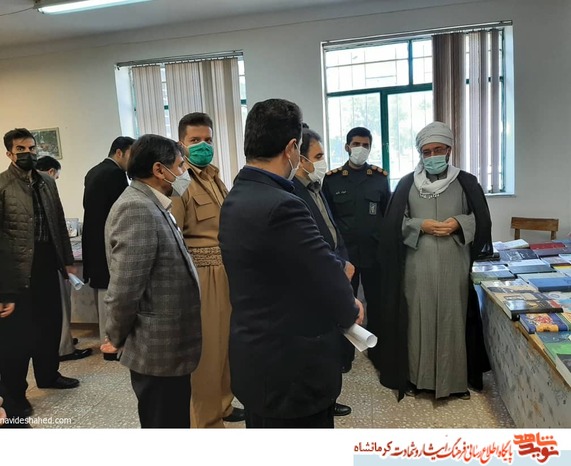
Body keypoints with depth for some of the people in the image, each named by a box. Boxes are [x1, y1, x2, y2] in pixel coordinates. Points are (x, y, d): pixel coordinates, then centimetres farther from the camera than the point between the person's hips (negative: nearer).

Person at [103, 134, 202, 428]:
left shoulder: (153, 206, 9)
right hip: (158, 350, -9)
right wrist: (118, 338, -9)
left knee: (175, 423, 23)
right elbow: (124, 289, -24)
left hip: (167, 346, 9)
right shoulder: (136, 209, -22)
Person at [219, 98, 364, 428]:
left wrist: (342, 303, 4)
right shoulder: (281, 206, -25)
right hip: (292, 370, -9)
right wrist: (350, 310, 3)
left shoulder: (236, 199, 5)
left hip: (258, 362, 9)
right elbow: (328, 275, -19)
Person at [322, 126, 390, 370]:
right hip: (344, 253, -1)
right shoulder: (332, 178, 0)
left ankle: (376, 349, 31)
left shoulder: (380, 177, 3)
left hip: (374, 252, 1)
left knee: (376, 302, 12)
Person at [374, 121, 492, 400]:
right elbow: (394, 223, 2)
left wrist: (459, 224, -12)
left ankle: (456, 378, 21)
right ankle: (415, 376, 18)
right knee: (418, 319, 5)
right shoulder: (407, 183, 4)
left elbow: (481, 219, 7)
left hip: (454, 265, 0)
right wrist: (421, 225, -13)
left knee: (453, 318, 6)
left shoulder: (466, 182, 4)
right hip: (418, 265, 0)